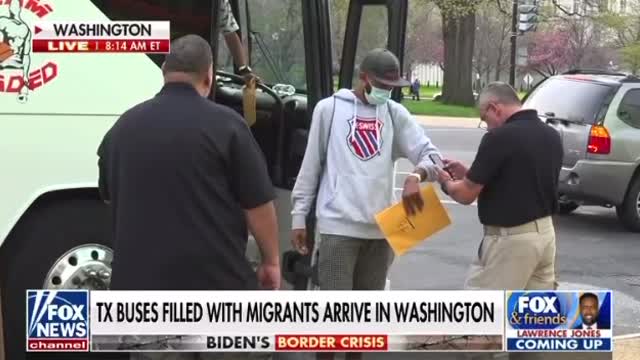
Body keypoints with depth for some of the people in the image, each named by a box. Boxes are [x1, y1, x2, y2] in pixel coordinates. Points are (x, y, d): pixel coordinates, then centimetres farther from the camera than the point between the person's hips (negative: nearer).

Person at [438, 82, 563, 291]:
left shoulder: (500, 137, -17)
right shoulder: (551, 136, 8)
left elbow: (466, 194, -12)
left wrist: (446, 183, 10)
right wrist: (467, 174, 18)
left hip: (511, 239, -9)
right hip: (545, 233, 9)